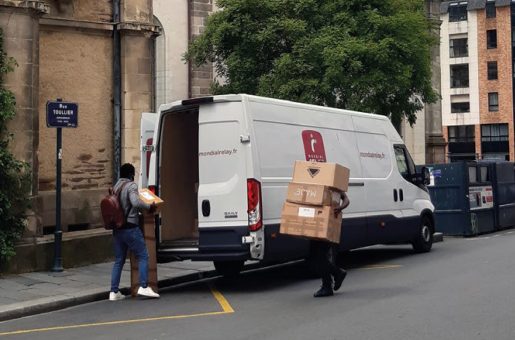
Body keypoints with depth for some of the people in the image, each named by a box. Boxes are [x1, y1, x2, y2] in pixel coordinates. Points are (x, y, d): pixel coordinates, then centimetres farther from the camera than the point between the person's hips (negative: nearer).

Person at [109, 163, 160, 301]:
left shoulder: (115, 187, 15)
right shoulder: (131, 185, -8)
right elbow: (136, 202, -25)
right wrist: (149, 207, -13)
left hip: (117, 229, 7)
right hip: (130, 227, -7)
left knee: (118, 260, 11)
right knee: (143, 256, 0)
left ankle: (114, 292, 9)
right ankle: (143, 287, -8)